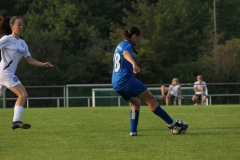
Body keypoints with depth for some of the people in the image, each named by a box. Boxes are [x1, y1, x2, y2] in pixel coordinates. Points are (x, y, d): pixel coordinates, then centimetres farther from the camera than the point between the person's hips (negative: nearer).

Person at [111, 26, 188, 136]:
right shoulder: (127, 45, -8)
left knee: (136, 102, 22)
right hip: (126, 80, -10)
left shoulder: (120, 45, 22)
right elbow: (126, 54, -33)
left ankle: (133, 131, 10)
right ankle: (171, 123, -5)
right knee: (150, 99, -6)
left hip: (116, 83, 10)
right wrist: (134, 63, -54)